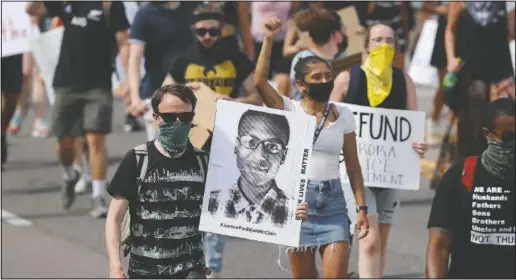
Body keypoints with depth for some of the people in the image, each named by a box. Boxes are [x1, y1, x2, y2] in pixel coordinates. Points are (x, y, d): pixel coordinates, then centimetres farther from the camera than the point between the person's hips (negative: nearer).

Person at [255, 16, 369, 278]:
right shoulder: (289, 110, 0)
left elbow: (353, 167, 8)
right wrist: (269, 39, -21)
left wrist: (362, 208, 3)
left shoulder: (343, 115, 5)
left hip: (332, 201, 1)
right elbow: (260, 81, -17)